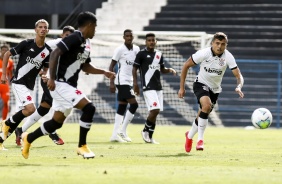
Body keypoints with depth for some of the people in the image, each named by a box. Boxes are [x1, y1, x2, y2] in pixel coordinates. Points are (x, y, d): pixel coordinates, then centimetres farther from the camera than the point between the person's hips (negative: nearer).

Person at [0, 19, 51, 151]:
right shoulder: (26, 44, -9)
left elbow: (45, 69, 12)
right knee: (30, 108, -24)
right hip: (18, 82, -6)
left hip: (30, 86, 6)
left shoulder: (47, 51, 4)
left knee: (20, 114, 5)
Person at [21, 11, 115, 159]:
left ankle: (28, 138, 32)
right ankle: (82, 146, -9)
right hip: (60, 84, -10)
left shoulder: (86, 44, 14)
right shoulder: (74, 38, -16)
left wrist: (104, 72, 16)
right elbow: (55, 54, -23)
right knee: (89, 107, -18)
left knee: (57, 122, 15)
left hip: (68, 86, 10)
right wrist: (52, 78, -28)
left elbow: (85, 67, 26)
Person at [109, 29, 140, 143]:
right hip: (122, 81, -7)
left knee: (122, 107, 7)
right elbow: (112, 66, -7)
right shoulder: (120, 49, -8)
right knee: (134, 104, -13)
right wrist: (111, 83, -12)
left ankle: (115, 134, 9)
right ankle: (123, 131, -6)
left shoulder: (136, 49, 8)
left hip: (130, 81, 7)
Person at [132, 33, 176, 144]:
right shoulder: (141, 54, -4)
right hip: (148, 87, -6)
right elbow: (134, 69, -2)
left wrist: (169, 70, 2)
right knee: (155, 110, -17)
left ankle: (150, 137, 14)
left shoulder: (159, 54, 13)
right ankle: (145, 131, 4)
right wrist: (135, 83, -11)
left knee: (155, 112, 5)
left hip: (158, 87, 6)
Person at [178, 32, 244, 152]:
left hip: (215, 89, 3)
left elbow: (238, 76, -19)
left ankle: (190, 136, 42)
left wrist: (239, 87, -42)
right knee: (206, 105, -32)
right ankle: (200, 139, -23)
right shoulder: (204, 53, -22)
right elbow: (186, 66, -10)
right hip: (201, 84, -3)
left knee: (203, 115, 11)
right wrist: (182, 87, -10)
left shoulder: (228, 57, -18)